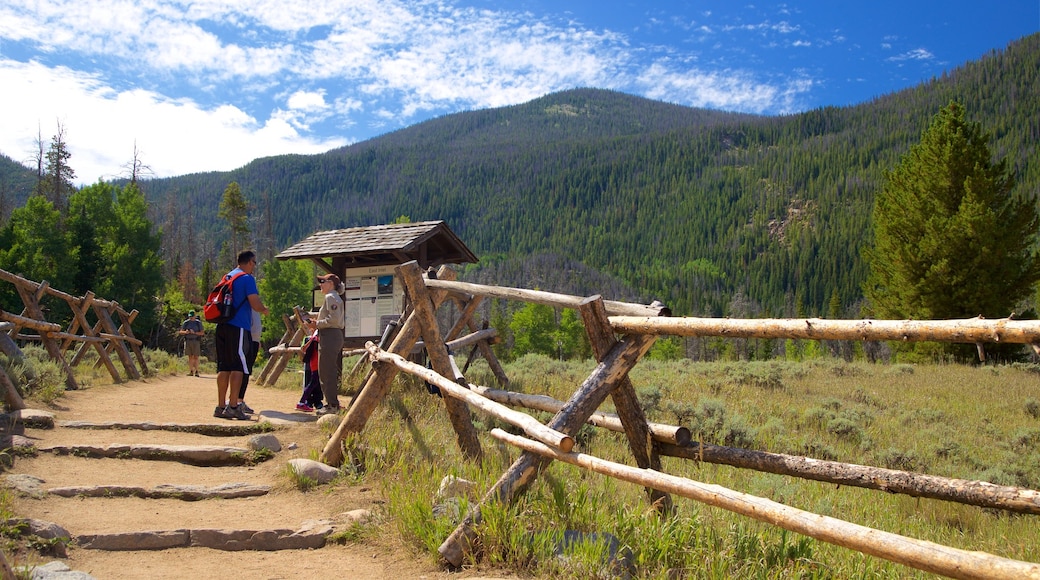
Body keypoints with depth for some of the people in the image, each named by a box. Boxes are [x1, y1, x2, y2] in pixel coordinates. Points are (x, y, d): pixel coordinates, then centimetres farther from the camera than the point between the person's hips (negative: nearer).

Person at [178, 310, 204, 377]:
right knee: (190, 357, 2)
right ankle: (191, 371, 4)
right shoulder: (185, 323, 6)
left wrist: (194, 332, -18)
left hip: (196, 341, -2)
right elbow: (181, 332, 7)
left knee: (196, 357, -6)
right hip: (188, 341, 2)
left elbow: (202, 333, -2)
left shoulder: (198, 323, 1)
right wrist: (185, 332, -15)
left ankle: (196, 371, -5)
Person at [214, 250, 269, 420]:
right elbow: (255, 304, -14)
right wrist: (264, 309, 8)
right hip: (238, 327, -8)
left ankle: (220, 406, 10)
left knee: (223, 367, 9)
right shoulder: (247, 278, -7)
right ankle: (233, 406, -8)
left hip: (222, 325, 8)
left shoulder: (227, 277, 18)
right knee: (238, 367, -5)